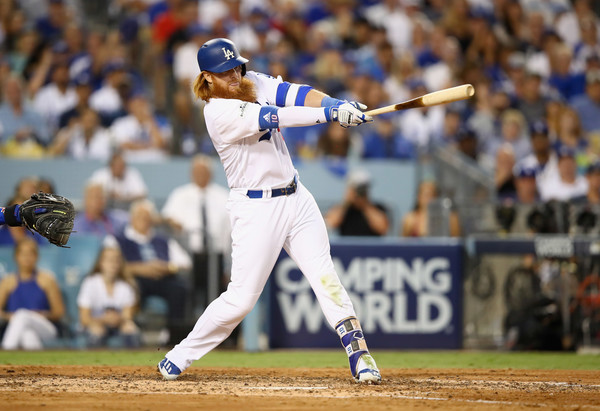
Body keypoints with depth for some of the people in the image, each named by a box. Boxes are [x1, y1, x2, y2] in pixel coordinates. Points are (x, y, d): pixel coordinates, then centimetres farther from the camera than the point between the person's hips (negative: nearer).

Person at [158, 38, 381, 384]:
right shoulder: (218, 112, -16)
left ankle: (359, 355, -10)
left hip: (296, 198, 6)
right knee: (242, 297, -4)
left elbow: (294, 94, -9)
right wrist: (331, 114, -34)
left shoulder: (255, 83, 6)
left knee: (325, 276, -6)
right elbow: (275, 118, -27)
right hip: (256, 209, -6)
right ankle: (180, 355, 12)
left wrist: (336, 103, -28)